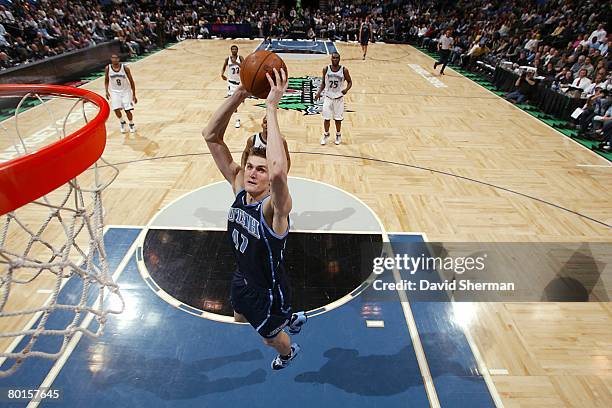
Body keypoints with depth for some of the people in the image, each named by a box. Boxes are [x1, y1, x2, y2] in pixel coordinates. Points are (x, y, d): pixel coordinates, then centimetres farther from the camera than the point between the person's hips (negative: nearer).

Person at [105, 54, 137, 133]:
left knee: (127, 110, -7)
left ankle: (131, 124, 21)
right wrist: (107, 91, -4)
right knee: (116, 109, -13)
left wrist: (134, 95, -6)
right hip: (114, 92, 2)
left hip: (126, 91, -1)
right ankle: (122, 122, 16)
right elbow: (106, 80, 8)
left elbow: (131, 81, -5)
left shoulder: (125, 68, -13)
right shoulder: (108, 68, -7)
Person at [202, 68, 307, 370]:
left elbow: (278, 172, -62)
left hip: (269, 289, -6)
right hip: (242, 277, 7)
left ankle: (288, 352, 62)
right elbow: (211, 136, -22)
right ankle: (291, 319, 59)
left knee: (270, 337, 25)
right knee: (241, 317, 36)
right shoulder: (238, 185, -18)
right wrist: (240, 93, -35)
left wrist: (271, 108, -55)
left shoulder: (275, 208, -36)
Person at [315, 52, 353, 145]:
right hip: (328, 97, 1)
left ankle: (338, 135, 28)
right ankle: (326, 135, 25)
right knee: (326, 118, 4)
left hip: (339, 97, -1)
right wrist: (319, 92, -5)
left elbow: (350, 82, 1)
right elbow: (323, 83, 8)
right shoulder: (326, 69, -4)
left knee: (338, 118, 8)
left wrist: (346, 89, -20)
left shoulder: (344, 70, -8)